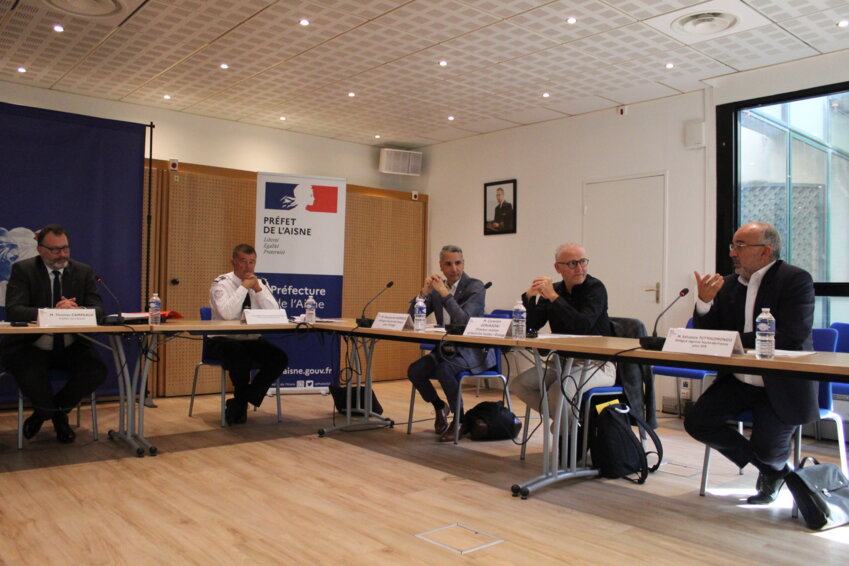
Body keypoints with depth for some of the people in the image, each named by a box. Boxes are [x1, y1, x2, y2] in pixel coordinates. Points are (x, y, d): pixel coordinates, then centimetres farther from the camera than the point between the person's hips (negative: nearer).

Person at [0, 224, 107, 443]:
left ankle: (50, 411, 7)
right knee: (30, 375, -33)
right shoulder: (22, 269, -3)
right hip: (32, 347, -2)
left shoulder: (83, 271, 4)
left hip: (71, 347, 3)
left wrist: (77, 310, -29)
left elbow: (98, 310, -5)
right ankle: (58, 416, 3)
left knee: (97, 371, -24)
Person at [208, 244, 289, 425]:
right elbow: (228, 314, -26)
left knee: (280, 358, -20)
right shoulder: (221, 283, -8)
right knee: (240, 357, -37)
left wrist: (258, 289, -15)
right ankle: (242, 401, -6)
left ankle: (238, 403, -10)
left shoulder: (261, 283, 6)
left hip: (252, 341, 5)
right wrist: (244, 287, -21)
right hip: (223, 341, -5)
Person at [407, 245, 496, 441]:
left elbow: (464, 320, -25)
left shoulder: (476, 287, -11)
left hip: (472, 351, -6)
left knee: (443, 370, -32)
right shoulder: (437, 287, 6)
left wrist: (445, 293, -26)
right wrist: (423, 292, -13)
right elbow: (412, 317, 2)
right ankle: (439, 407, 11)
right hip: (446, 349, 6)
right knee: (414, 370, -17)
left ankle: (459, 418, -8)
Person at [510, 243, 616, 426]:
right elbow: (531, 326, 0)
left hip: (596, 364, -6)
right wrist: (529, 297, -15)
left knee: (559, 391, -30)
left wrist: (553, 297, -26)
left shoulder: (595, 288, -9)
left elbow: (583, 326, -25)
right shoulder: (554, 289, 7)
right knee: (519, 384, -7)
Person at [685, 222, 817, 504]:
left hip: (782, 385, -5)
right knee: (696, 422, -10)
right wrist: (704, 302, -15)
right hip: (737, 381, 6)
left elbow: (792, 336, -22)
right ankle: (771, 469, 12)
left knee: (767, 447, -18)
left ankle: (775, 466, 25)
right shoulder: (728, 285, 5)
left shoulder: (796, 280, -10)